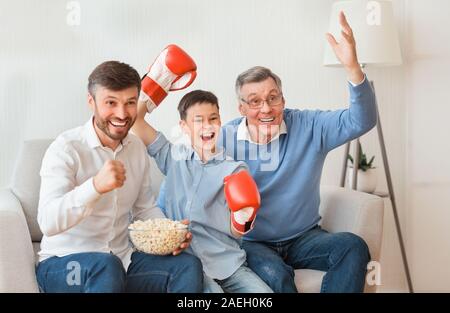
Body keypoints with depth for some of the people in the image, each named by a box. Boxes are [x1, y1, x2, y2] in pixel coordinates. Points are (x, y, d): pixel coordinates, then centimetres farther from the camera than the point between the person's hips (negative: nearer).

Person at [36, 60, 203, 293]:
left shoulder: (137, 148, 5)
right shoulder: (66, 148, -14)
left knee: (188, 266, -16)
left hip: (122, 258, 6)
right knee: (107, 266, -36)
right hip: (63, 263, -5)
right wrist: (96, 185, -43)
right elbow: (48, 223, -27)